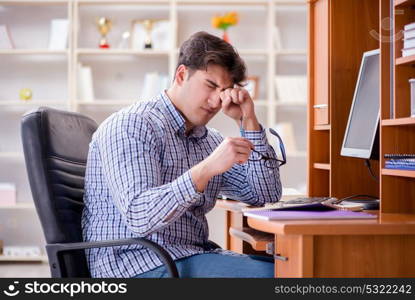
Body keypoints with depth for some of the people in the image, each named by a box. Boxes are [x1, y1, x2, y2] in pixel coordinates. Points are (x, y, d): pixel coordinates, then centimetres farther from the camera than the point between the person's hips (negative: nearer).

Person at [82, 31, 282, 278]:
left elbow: (266, 195, 11)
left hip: (193, 256, 8)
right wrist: (206, 169, -33)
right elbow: (138, 218, -22)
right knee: (270, 273, -23)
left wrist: (247, 121, 4)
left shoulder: (209, 140, 18)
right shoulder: (131, 126, -9)